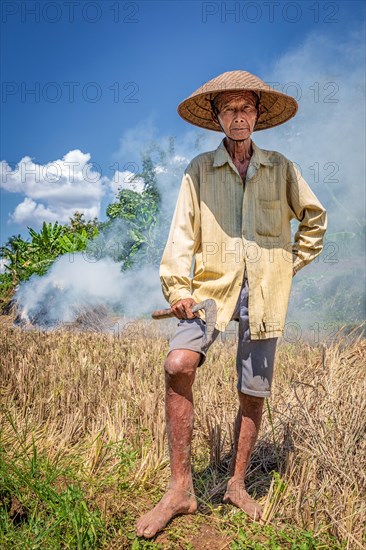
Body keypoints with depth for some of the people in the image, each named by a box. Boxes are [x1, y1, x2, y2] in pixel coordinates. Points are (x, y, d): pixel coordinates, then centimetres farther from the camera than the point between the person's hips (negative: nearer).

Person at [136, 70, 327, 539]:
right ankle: (180, 488, -10)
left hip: (264, 292, 2)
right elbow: (183, 231, -2)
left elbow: (314, 218, 21)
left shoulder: (281, 169, 9)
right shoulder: (199, 169, 5)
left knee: (253, 393, 7)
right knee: (178, 364, -25)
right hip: (213, 284, -1)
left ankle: (237, 484, 29)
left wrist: (293, 262, 12)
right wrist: (178, 288, -14)